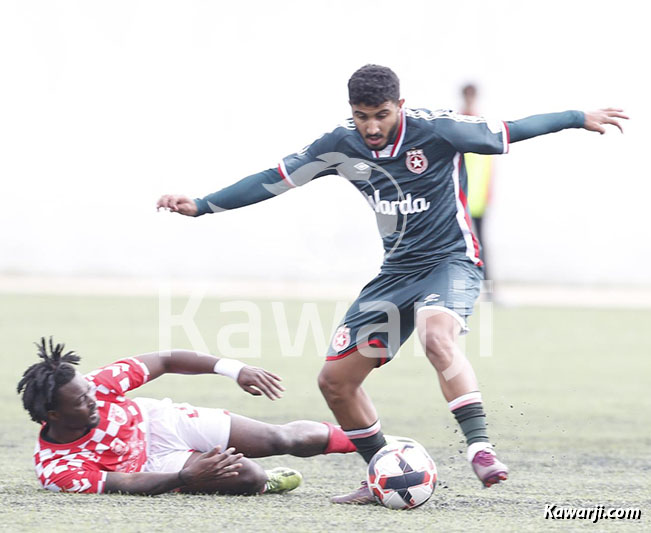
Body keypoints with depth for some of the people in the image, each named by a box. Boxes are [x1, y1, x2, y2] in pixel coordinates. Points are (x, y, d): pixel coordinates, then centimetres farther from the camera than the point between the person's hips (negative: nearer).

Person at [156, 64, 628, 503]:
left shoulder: (436, 130, -17)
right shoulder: (341, 146, -4)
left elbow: (509, 132, -10)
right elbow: (274, 180, 3)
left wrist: (580, 119, -11)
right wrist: (201, 206, 1)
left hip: (451, 260, -6)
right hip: (398, 270, 6)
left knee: (437, 336, -39)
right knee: (335, 380, 1)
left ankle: (480, 448, -42)